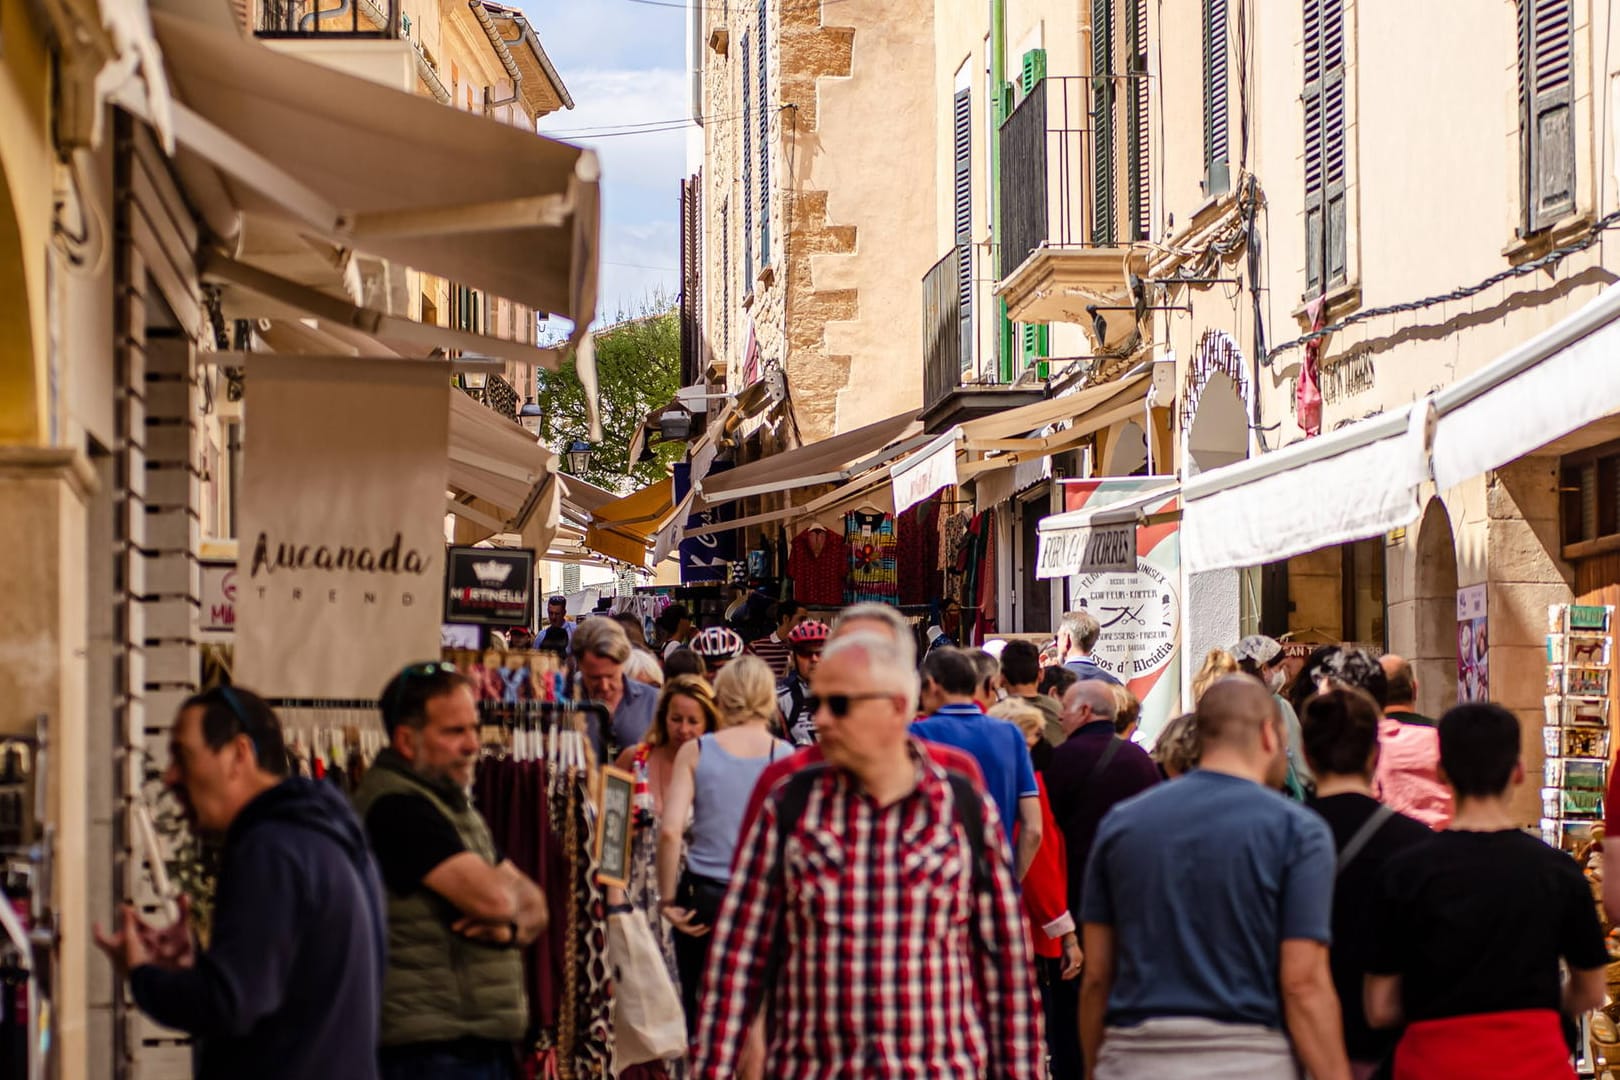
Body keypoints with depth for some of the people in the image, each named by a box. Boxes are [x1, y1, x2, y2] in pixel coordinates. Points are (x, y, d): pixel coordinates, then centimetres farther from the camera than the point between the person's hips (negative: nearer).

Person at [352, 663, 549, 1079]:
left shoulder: (455, 806, 18)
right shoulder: (396, 806, -13)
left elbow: (535, 907, 15)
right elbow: (492, 898, -22)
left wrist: (512, 927, -8)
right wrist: (515, 888, 2)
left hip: (483, 1043, 10)